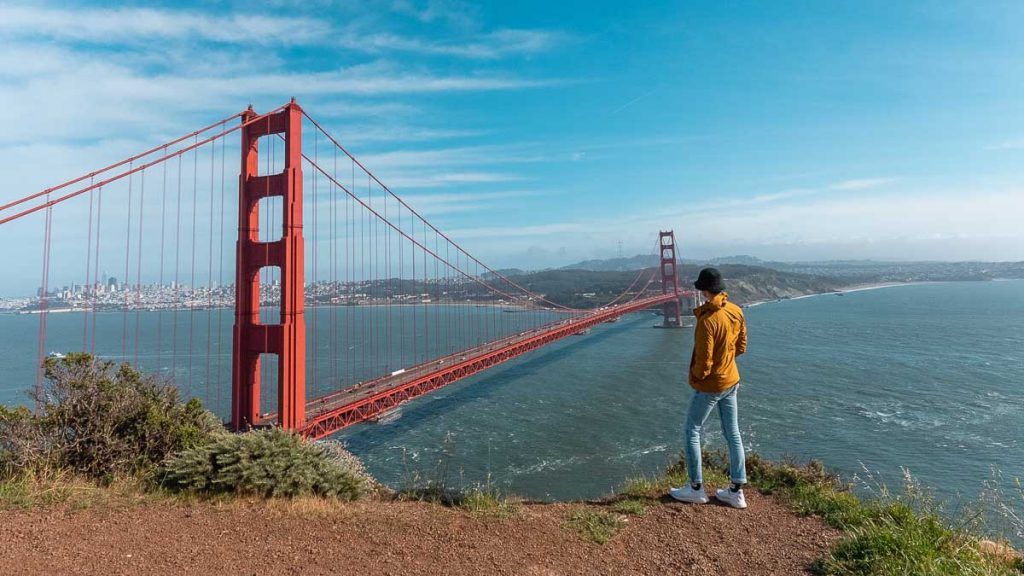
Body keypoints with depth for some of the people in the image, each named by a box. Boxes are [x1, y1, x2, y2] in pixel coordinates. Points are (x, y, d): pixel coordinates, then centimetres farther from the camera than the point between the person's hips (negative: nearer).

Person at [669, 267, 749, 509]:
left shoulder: (707, 320, -27)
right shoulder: (736, 312, -3)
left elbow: (704, 363, -22)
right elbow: (741, 347, 9)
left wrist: (696, 376, -3)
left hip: (709, 385, -7)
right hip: (731, 381, 8)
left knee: (692, 431, 8)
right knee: (733, 434, 14)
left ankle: (696, 488, 16)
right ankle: (737, 491, 23)